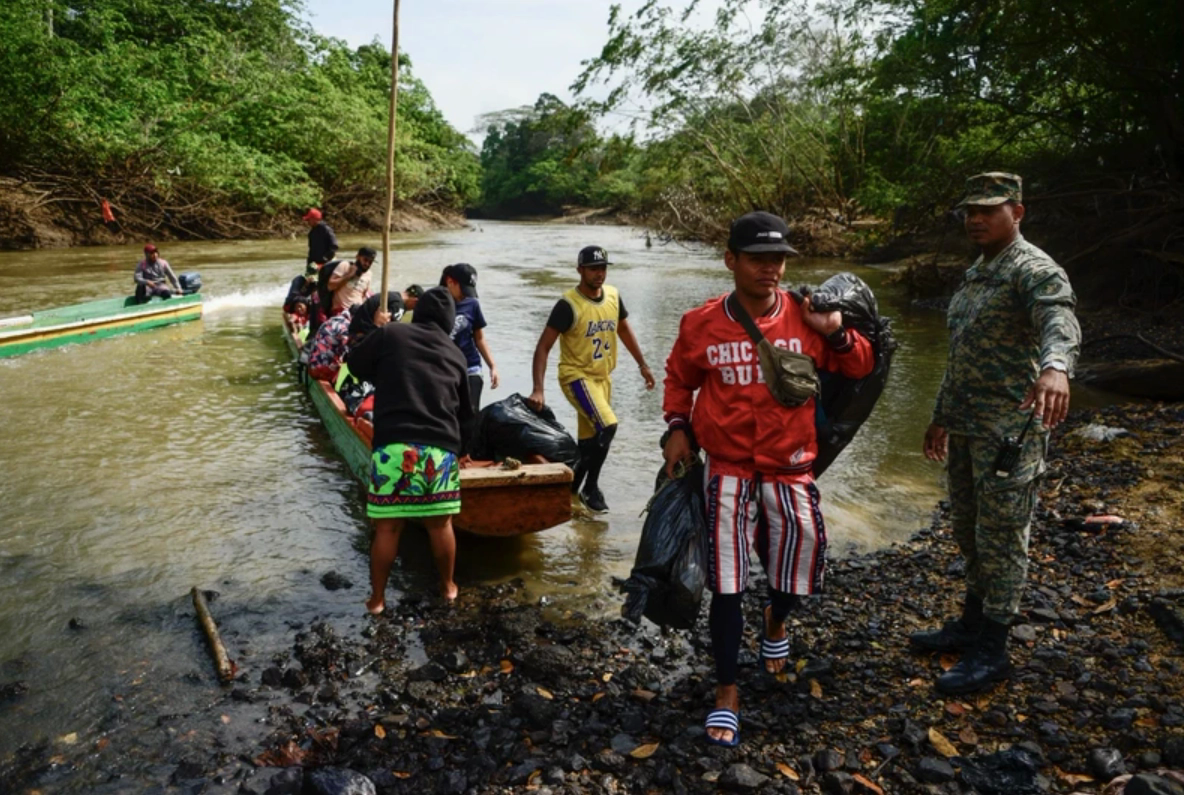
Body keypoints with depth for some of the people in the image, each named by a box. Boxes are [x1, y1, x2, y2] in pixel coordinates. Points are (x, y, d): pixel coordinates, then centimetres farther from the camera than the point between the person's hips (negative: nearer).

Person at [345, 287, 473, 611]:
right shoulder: (455, 354, 14)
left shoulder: (390, 333, 4)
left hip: (393, 445, -2)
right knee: (440, 525, 17)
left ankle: (377, 598, 21)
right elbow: (464, 410, 25)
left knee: (386, 527, 9)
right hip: (441, 447, 2)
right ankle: (447, 587, 34)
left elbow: (354, 363, 19)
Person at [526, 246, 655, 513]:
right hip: (577, 376, -7)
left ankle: (572, 487, 29)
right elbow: (543, 346, -19)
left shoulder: (613, 296, 1)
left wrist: (642, 364, 20)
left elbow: (624, 329, 19)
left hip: (603, 377, 7)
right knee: (607, 426, -22)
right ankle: (590, 488, -6)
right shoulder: (569, 305, -18)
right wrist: (538, 389, -27)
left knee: (589, 438, 12)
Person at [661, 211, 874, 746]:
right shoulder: (701, 324, -6)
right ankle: (726, 692, 14)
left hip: (789, 467, 2)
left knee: (801, 557, 12)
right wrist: (678, 428, -2)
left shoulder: (805, 317, -5)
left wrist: (835, 333, -15)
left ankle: (776, 621, 49)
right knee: (726, 582, -1)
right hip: (727, 467, -1)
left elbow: (860, 368, 3)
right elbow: (679, 378, 11)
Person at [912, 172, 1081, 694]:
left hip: (1010, 431, -9)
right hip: (966, 427, 9)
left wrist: (1055, 366, -57)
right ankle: (972, 623, 35)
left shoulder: (1035, 270, -14)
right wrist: (942, 416, 24)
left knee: (1000, 540, 1)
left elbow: (1060, 322, -35)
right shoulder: (976, 273, 15)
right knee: (968, 532, 19)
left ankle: (991, 651, 14)